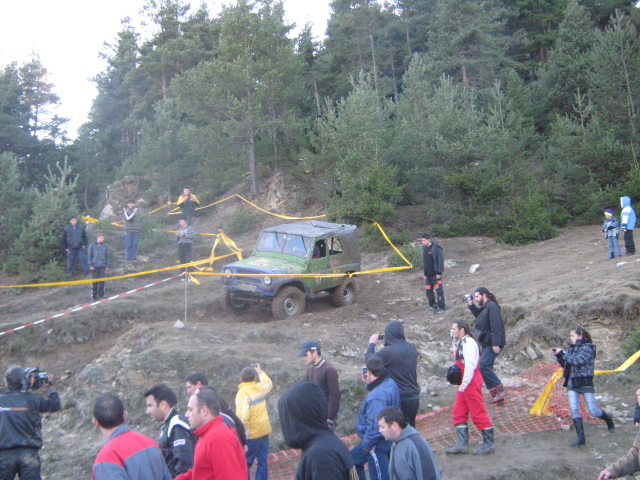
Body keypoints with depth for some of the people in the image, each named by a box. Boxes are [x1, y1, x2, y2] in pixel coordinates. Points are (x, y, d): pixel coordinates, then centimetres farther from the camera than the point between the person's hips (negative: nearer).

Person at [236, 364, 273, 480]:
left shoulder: (243, 393, -17)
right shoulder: (260, 388, 3)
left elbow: (242, 417, -25)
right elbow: (268, 382, 29)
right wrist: (260, 371, 42)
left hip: (251, 434, -6)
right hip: (264, 431, 6)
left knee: (245, 463, 3)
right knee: (262, 462, 12)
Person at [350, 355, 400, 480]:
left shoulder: (377, 396, -31)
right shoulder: (390, 383, -2)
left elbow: (376, 426, -30)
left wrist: (367, 445, -15)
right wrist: (369, 383, 0)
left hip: (378, 443, -10)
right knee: (352, 458, 24)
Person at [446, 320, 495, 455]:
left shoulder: (468, 342, -16)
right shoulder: (460, 342, 16)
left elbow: (470, 364, -22)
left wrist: (465, 383, -21)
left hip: (471, 383, -10)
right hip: (463, 383, 10)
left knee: (478, 413, -4)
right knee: (459, 414, 8)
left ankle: (489, 444, 5)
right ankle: (462, 444, 10)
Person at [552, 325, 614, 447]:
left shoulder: (588, 348, -9)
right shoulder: (572, 348, 12)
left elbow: (579, 361, -24)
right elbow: (565, 365, 16)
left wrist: (563, 354, -19)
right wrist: (558, 356, 1)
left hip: (585, 383, -6)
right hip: (572, 383, 6)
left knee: (593, 411, -2)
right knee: (574, 409, -4)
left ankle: (608, 420, 30)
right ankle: (581, 437, 1)